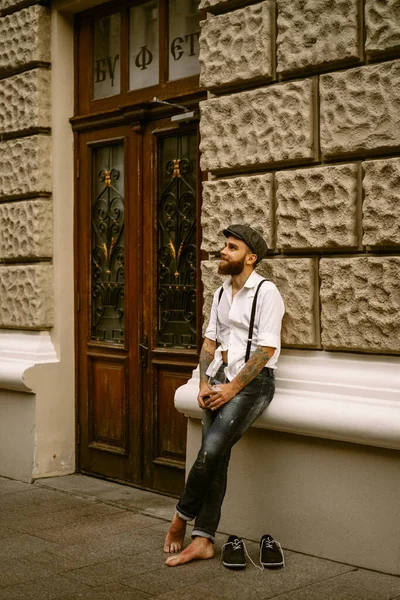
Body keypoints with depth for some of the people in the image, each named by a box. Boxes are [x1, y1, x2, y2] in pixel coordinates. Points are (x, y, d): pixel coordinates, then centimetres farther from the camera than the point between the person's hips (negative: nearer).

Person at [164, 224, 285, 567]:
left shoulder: (266, 292, -7)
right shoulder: (221, 294, 16)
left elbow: (266, 350, -13)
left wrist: (232, 388, -15)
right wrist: (205, 383, 1)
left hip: (253, 380, -6)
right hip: (221, 378, 6)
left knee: (211, 451, -19)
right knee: (216, 457, -4)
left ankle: (182, 517, 1)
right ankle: (203, 541, -4)